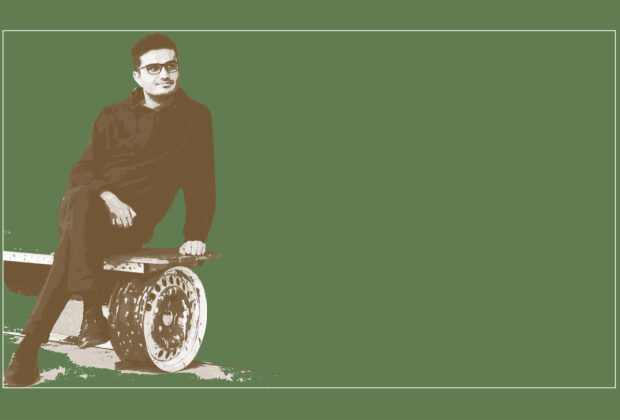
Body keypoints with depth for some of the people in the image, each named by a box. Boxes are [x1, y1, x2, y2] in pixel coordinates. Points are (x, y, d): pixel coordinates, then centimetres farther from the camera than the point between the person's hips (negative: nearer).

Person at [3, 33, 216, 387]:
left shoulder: (196, 118, 11)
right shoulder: (113, 117, 13)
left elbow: (200, 182, 14)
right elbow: (81, 171, 7)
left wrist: (196, 235, 3)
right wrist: (107, 197, -15)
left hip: (133, 223, -1)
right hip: (88, 205, 2)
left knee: (73, 245, -33)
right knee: (81, 200, -37)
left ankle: (30, 347, -32)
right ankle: (91, 313, -42)